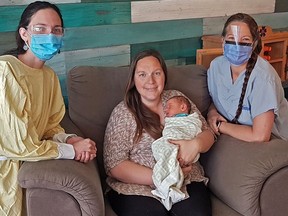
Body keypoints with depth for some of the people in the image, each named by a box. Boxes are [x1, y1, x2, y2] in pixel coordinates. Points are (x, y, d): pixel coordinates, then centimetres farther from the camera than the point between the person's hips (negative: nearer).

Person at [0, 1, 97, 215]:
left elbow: (51, 127, 7)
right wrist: (72, 150, -14)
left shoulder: (50, 76, 4)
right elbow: (19, 145, -23)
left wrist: (70, 139, -14)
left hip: (25, 164, 7)